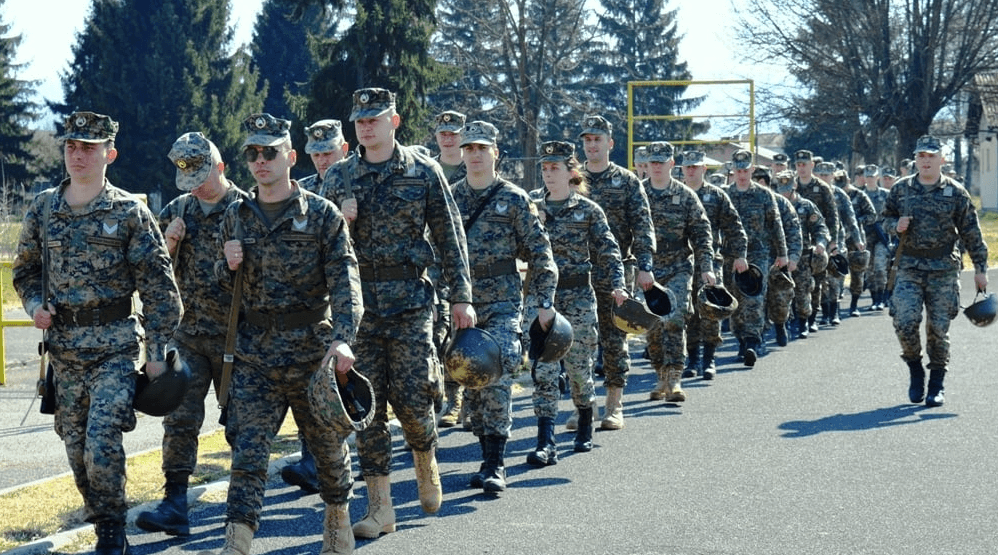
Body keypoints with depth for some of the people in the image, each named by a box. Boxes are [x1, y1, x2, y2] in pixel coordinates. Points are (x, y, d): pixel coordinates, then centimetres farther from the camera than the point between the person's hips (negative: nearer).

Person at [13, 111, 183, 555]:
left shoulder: (129, 213, -4)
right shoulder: (42, 210, 6)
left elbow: (159, 286, -4)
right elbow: (26, 269, 19)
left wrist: (157, 352, -8)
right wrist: (35, 305, -2)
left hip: (115, 348, -4)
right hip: (63, 348, 4)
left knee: (102, 443, -15)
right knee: (76, 448, 9)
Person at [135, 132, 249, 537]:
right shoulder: (177, 211, 8)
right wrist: (168, 243, -6)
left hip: (236, 334, -3)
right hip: (189, 333, 3)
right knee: (180, 418, -4)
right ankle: (175, 506, -5)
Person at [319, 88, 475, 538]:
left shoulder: (423, 172, 2)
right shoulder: (338, 177, 8)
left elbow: (449, 236, 4)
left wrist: (461, 297, 0)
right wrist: (339, 220, -11)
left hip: (410, 300, -2)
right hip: (357, 301, 2)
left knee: (411, 399, -5)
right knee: (367, 404, 0)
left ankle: (426, 464, 28)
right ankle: (380, 507, 6)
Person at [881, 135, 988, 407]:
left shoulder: (955, 192, 1)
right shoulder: (901, 189, 6)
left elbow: (971, 232, 5)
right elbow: (885, 217, 19)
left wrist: (980, 268, 3)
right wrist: (896, 225, -5)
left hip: (944, 269, -1)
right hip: (909, 268, 1)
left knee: (938, 328, 0)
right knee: (905, 321, -13)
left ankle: (937, 385, 13)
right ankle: (915, 370, 10)